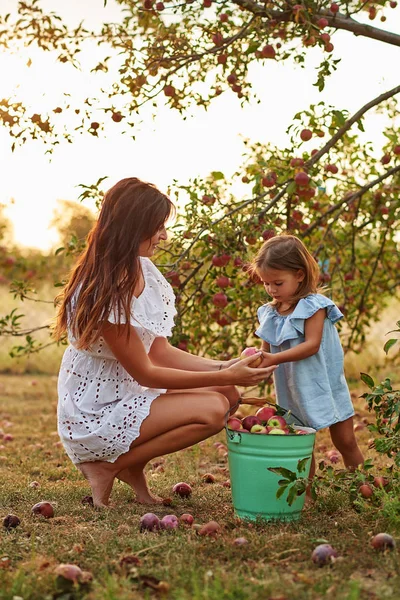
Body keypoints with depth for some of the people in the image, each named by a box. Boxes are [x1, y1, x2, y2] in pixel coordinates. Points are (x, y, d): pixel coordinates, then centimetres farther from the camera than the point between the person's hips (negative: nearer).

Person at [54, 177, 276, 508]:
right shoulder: (105, 293, -26)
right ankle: (107, 466, -6)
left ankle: (132, 465, 8)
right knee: (211, 410, -21)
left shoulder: (142, 269, 1)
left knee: (227, 393, -1)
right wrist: (225, 376, -18)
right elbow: (144, 372, -19)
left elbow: (160, 351, 3)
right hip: (94, 415, -9)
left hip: (126, 393, 9)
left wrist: (224, 367, -9)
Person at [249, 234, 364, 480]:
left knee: (345, 441, 5)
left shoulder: (313, 305, -13)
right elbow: (267, 349, 7)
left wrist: (275, 359, -30)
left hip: (323, 387, -5)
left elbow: (312, 344, -23)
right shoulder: (271, 312, 5)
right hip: (294, 393, 5)